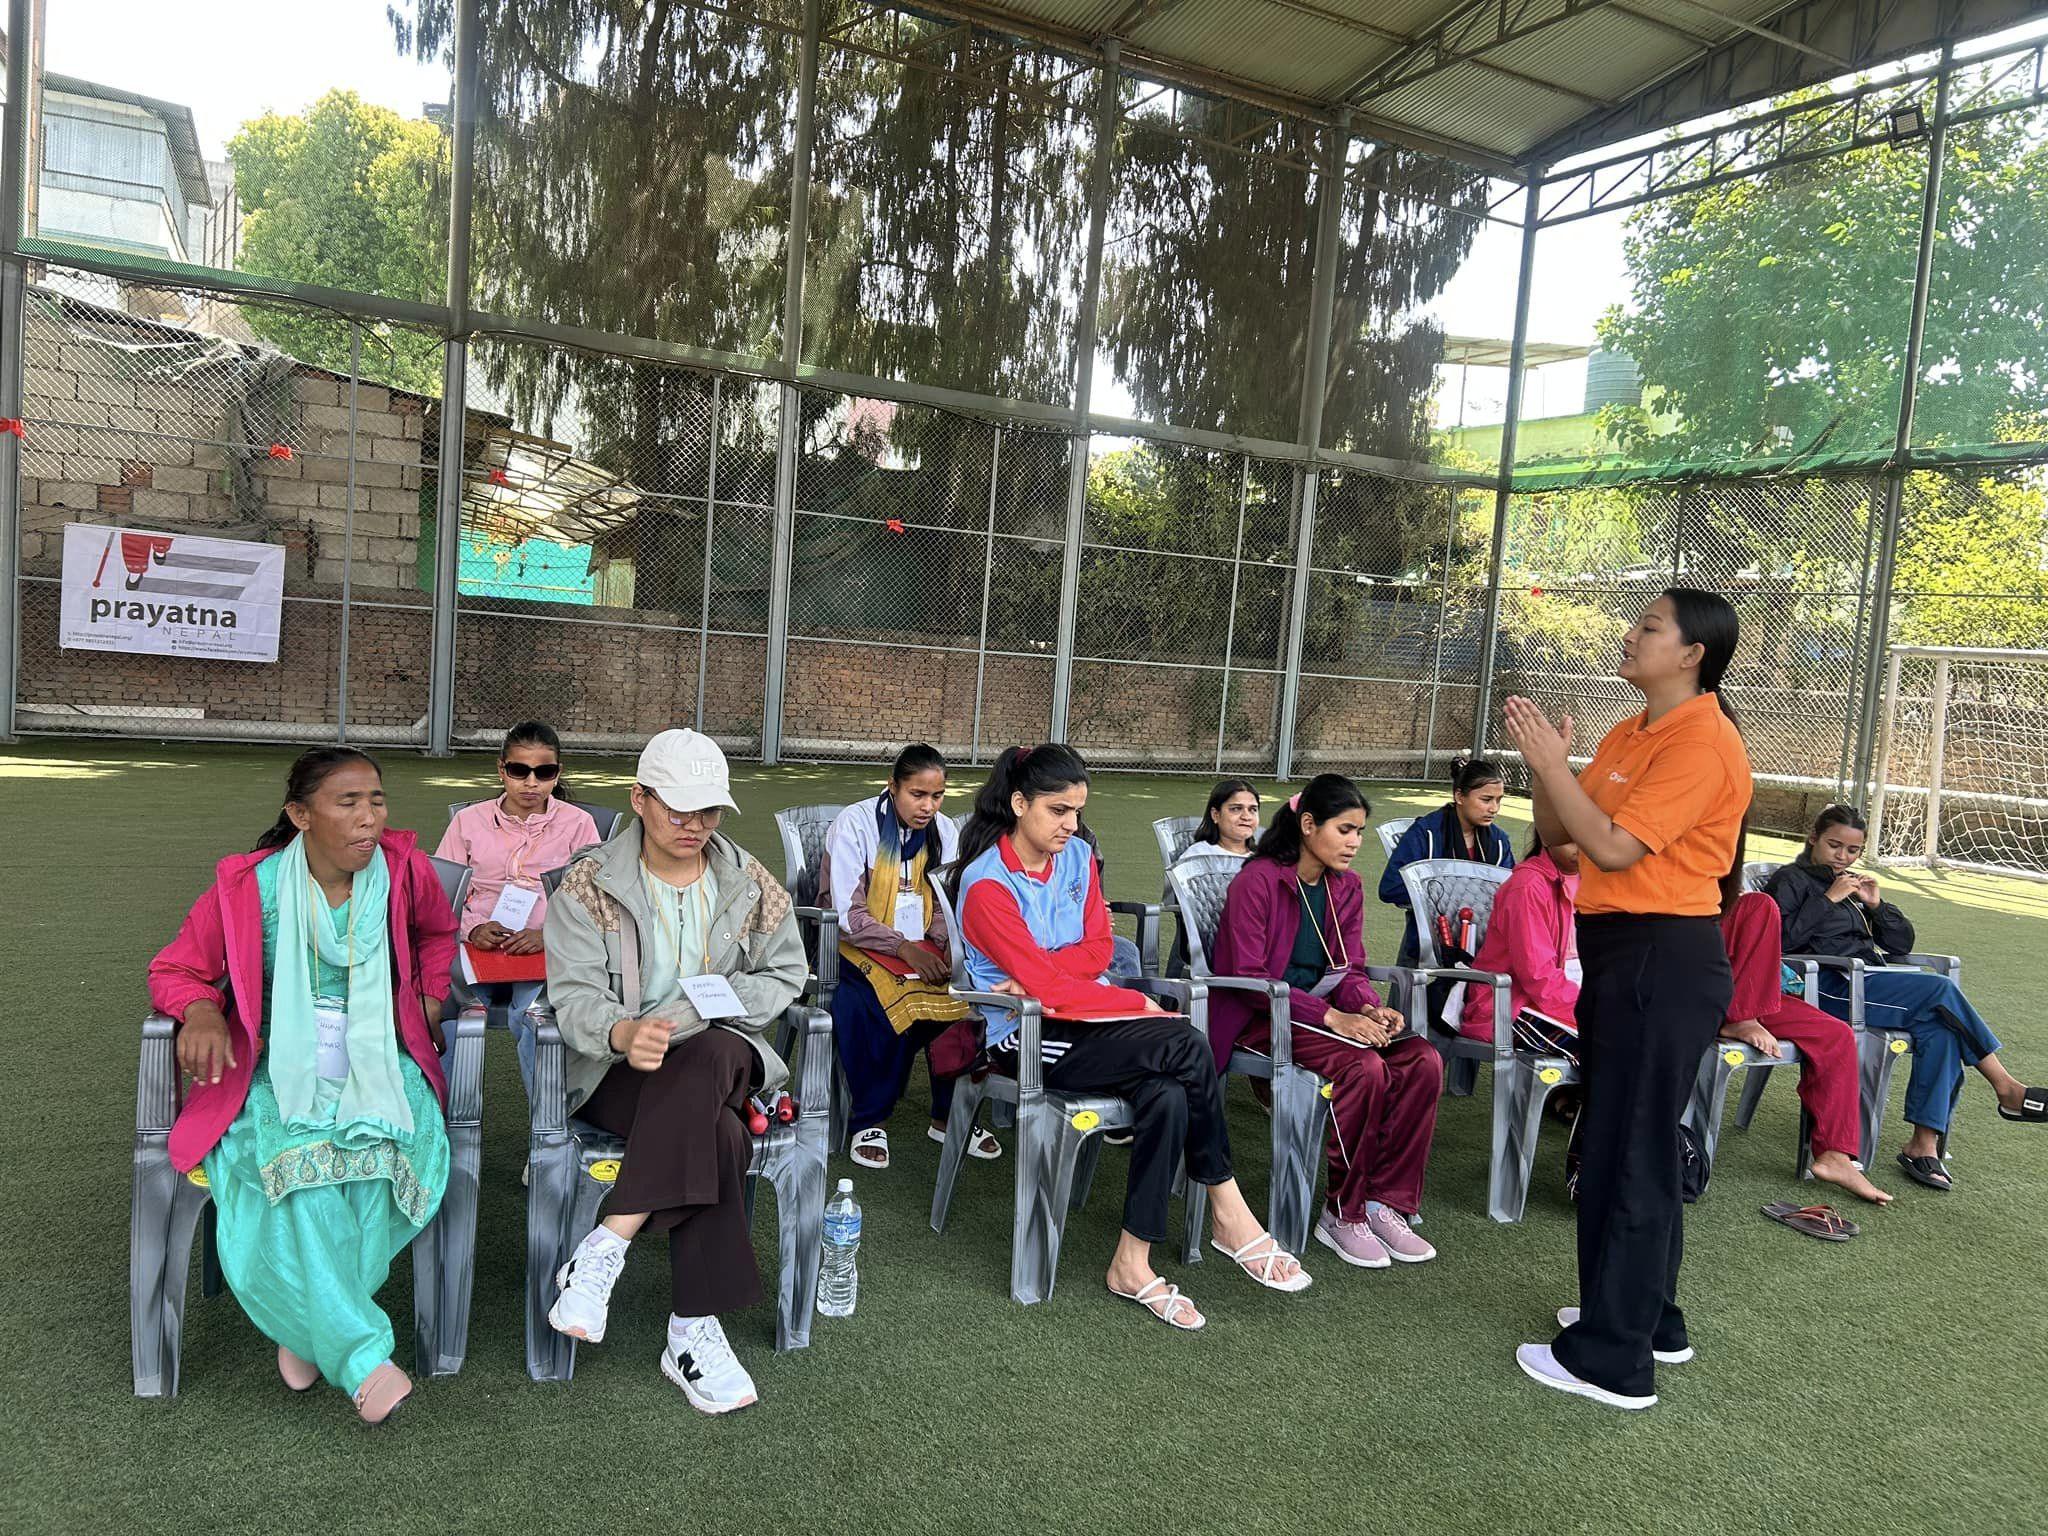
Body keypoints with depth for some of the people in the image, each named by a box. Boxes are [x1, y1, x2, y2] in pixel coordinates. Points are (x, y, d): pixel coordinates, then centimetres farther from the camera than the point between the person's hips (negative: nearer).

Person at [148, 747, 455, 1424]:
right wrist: (202, 1011, -14)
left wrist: (430, 1001, 10)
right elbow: (174, 969, 7)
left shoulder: (403, 868, -2)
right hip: (282, 1073, -1)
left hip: (379, 1065, 1)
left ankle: (306, 1324, -13)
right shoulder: (247, 887, -5)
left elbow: (439, 933, 21)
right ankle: (362, 1355, -28)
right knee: (297, 1159, -32)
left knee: (385, 1150, -31)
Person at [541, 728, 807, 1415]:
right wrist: (623, 1033, -34)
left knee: (703, 1058, -38)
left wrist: (697, 1011, -9)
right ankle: (693, 1332, -26)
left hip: (724, 1052, 3)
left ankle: (605, 1247, -32)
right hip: (618, 1065, -2)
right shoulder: (589, 884, -1)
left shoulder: (751, 883, 8)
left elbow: (786, 973, 9)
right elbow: (575, 995, -9)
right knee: (717, 1136, -34)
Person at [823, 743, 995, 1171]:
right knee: (890, 1002, -34)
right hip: (857, 946, -4)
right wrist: (905, 949, -24)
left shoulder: (943, 831, 7)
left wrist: (951, 946, -11)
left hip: (920, 947, 5)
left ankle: (950, 1116, -8)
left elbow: (945, 909, 11)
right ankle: (868, 1121, -17)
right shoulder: (855, 823, -9)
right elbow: (848, 916, -13)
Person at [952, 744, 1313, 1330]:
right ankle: (1230, 1215, -11)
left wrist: (1039, 975, -15)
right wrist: (1140, 1005, -14)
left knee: (1168, 1095, -26)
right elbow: (1046, 985, -17)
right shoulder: (986, 884, -13)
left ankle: (1133, 1264, -17)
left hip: (1083, 1014, 6)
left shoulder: (1077, 855, 9)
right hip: (1026, 1039, -6)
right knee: (1184, 1044, -24)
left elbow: (1097, 947, 4)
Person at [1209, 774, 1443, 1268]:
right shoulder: (1258, 881, -13)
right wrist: (1332, 1017, -24)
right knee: (1364, 1068, -31)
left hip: (1325, 1010, 7)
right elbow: (1248, 978, -17)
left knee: (1424, 1061, -17)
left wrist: (1370, 1008, -14)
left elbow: (1350, 969, 10)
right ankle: (1343, 1214, -13)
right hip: (1259, 1018, -7)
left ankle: (1386, 1203, -7)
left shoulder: (1348, 887, 9)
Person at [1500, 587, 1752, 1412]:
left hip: (1664, 959, -10)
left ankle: (1615, 1359, 10)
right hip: (1617, 950, 10)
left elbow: (1613, 848, -22)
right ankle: (1650, 1317, 35)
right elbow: (1558, 835, 10)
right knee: (1622, 1141, 19)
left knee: (1630, 1150, -2)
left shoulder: (1701, 741, -15)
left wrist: (1551, 762, -18)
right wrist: (1543, 761, -4)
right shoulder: (1629, 734, 12)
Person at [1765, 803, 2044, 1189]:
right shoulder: (1791, 879, 7)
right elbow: (1784, 937, -12)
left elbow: (1902, 944, 22)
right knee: (1942, 990, -24)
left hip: (1872, 977, 7)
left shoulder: (1852, 884, 28)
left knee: (1940, 1025, -24)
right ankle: (2007, 1090, -12)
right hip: (1833, 986, -7)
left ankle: (1924, 1144, -23)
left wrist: (1876, 905, 7)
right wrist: (1828, 900, -11)